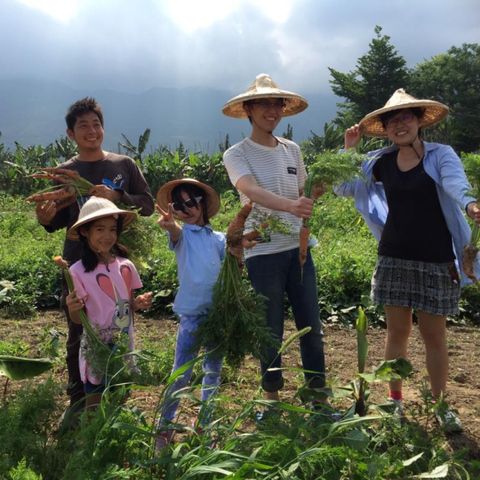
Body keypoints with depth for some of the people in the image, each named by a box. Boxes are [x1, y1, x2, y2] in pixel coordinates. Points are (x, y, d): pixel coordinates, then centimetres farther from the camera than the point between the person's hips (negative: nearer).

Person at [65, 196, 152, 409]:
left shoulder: (125, 266, -2)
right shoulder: (78, 271, -13)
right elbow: (78, 319, -8)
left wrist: (139, 303, -10)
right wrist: (73, 309, -29)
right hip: (95, 349, -3)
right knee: (95, 407, 9)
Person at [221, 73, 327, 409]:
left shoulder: (292, 150, 9)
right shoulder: (237, 154, -6)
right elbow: (252, 191, -25)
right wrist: (291, 206, -43)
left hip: (298, 248, 5)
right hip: (262, 254, -4)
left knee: (312, 326, 9)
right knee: (271, 331, 7)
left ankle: (318, 393, 24)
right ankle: (272, 398, 24)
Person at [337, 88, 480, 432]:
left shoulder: (441, 155, -5)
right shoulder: (380, 162, 5)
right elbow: (343, 188, 9)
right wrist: (349, 150, 0)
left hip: (436, 260, -3)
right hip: (394, 258, 3)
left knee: (434, 334, 6)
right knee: (398, 330, 10)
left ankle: (441, 406, 23)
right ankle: (395, 400, 24)